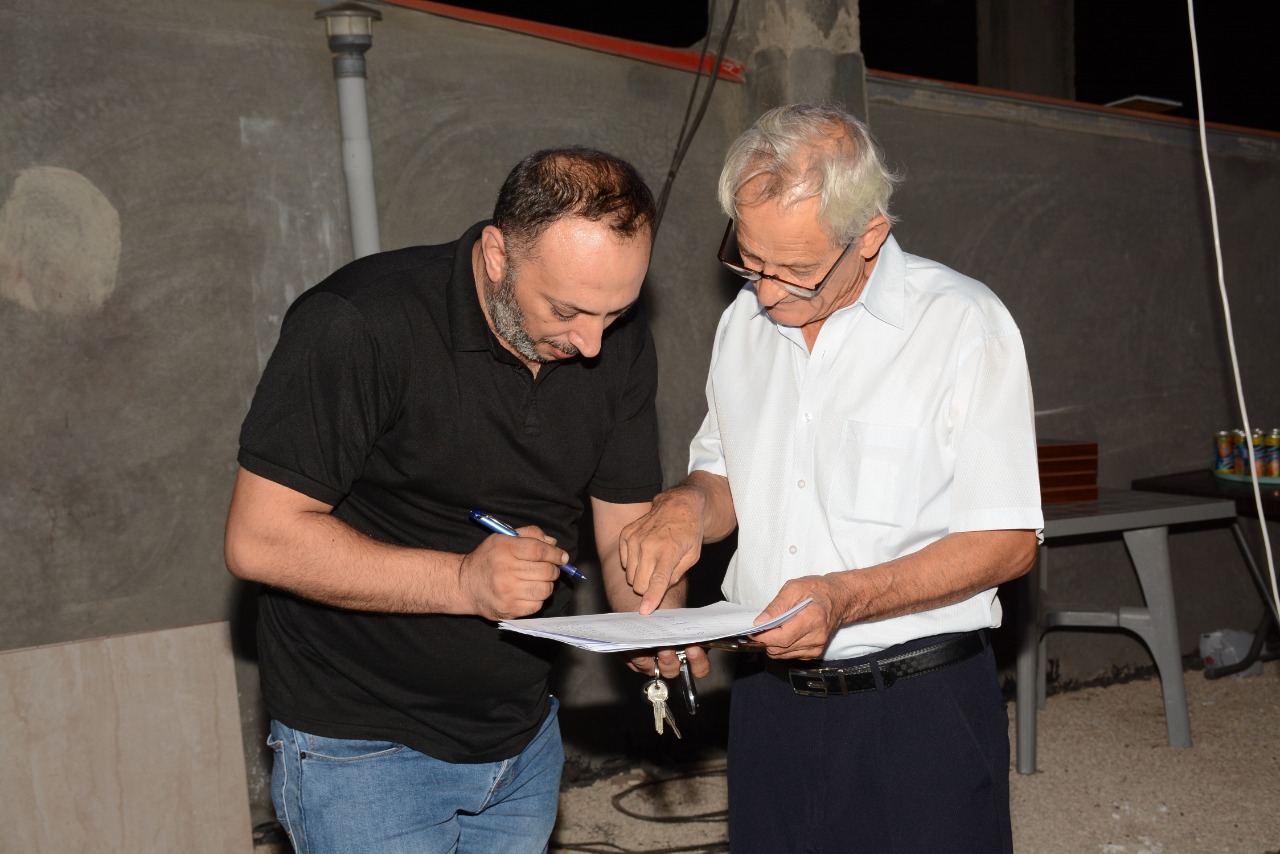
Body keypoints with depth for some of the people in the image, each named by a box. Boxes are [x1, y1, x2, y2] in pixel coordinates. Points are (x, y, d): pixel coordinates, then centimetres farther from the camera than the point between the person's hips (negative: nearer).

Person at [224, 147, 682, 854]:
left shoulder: (617, 345, -4)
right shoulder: (358, 324, -22)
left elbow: (628, 529, 1)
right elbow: (260, 540, -23)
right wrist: (464, 581, -30)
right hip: (361, 745, -5)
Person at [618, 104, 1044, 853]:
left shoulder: (963, 323, -11)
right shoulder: (745, 319, 8)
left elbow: (1008, 541, -12)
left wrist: (846, 597, -23)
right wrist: (691, 505, -6)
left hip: (918, 705, -5)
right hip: (770, 696, 5)